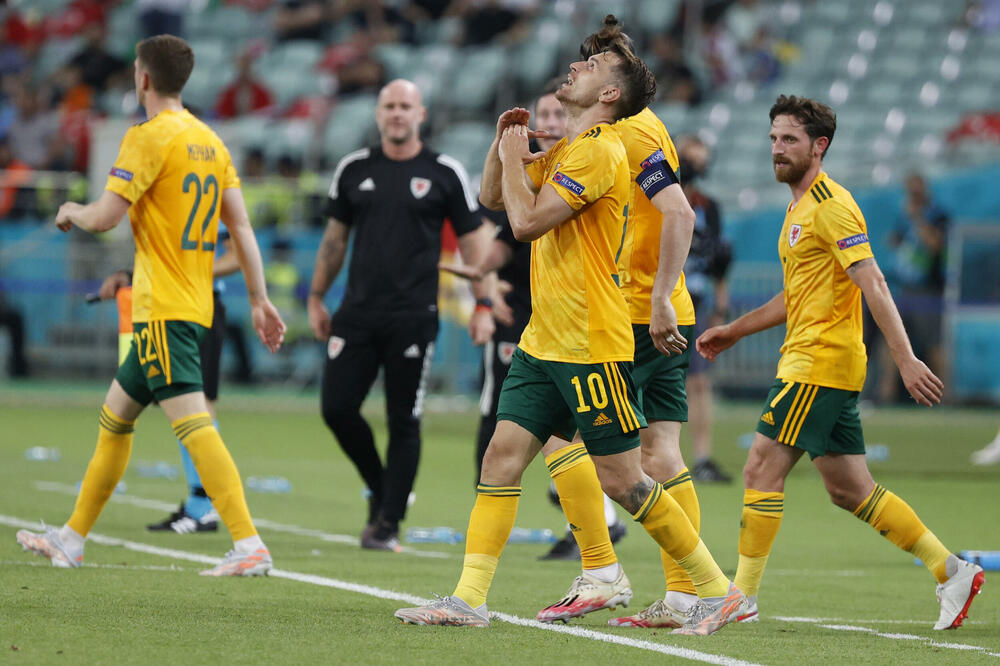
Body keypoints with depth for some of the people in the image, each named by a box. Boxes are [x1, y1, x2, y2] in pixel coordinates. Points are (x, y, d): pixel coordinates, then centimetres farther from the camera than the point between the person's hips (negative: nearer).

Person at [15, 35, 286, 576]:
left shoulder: (149, 137, -12)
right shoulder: (209, 141, 13)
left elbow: (104, 217, -15)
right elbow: (241, 225, 12)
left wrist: (71, 212, 8)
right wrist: (259, 300, 13)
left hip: (163, 309, -9)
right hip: (195, 305, 9)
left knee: (192, 421, -16)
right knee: (114, 416, 19)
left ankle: (249, 546, -26)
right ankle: (71, 540, 28)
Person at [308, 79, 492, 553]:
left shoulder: (443, 173, 1)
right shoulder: (354, 170, 9)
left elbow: (472, 241, 5)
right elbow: (335, 238, 18)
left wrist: (482, 305, -1)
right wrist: (316, 298, 16)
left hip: (414, 315, -3)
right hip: (358, 313, 3)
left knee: (404, 422, -2)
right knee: (336, 407, -4)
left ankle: (388, 524, 5)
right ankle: (380, 487, 19)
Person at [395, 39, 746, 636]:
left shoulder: (599, 151, -14)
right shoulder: (563, 152, 16)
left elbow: (527, 221, -20)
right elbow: (492, 196, 26)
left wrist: (514, 158, -6)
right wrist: (506, 142, 9)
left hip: (592, 348, -9)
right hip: (544, 342, 9)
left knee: (622, 480, -6)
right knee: (502, 456, 0)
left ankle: (720, 591, 3)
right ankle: (470, 598, -1)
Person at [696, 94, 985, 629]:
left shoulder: (832, 205, -12)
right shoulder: (800, 208, 19)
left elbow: (873, 285, -19)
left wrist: (905, 358, -26)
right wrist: (734, 331, 27)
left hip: (821, 361, -10)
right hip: (806, 360, 10)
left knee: (761, 470, -9)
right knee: (850, 490, 9)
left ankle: (741, 597, -4)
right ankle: (951, 571, 13)